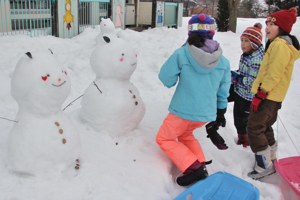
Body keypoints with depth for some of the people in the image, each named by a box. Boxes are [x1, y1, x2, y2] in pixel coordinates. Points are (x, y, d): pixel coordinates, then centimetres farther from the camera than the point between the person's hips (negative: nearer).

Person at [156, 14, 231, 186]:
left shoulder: (181, 54, -15)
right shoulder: (223, 61, -1)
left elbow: (166, 79, -6)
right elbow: (223, 91, 8)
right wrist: (221, 112, 22)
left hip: (183, 110, -5)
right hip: (207, 113, 6)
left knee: (164, 139, 15)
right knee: (185, 134, 31)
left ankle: (194, 168, -1)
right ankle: (201, 164, 16)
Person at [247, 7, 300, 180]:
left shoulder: (280, 45, -18)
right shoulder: (281, 44, 16)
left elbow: (273, 75, -23)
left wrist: (260, 95, -22)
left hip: (268, 96, -11)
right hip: (274, 97, 11)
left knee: (254, 127, -6)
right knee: (265, 126, 20)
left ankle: (264, 166, 1)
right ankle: (271, 159, 33)